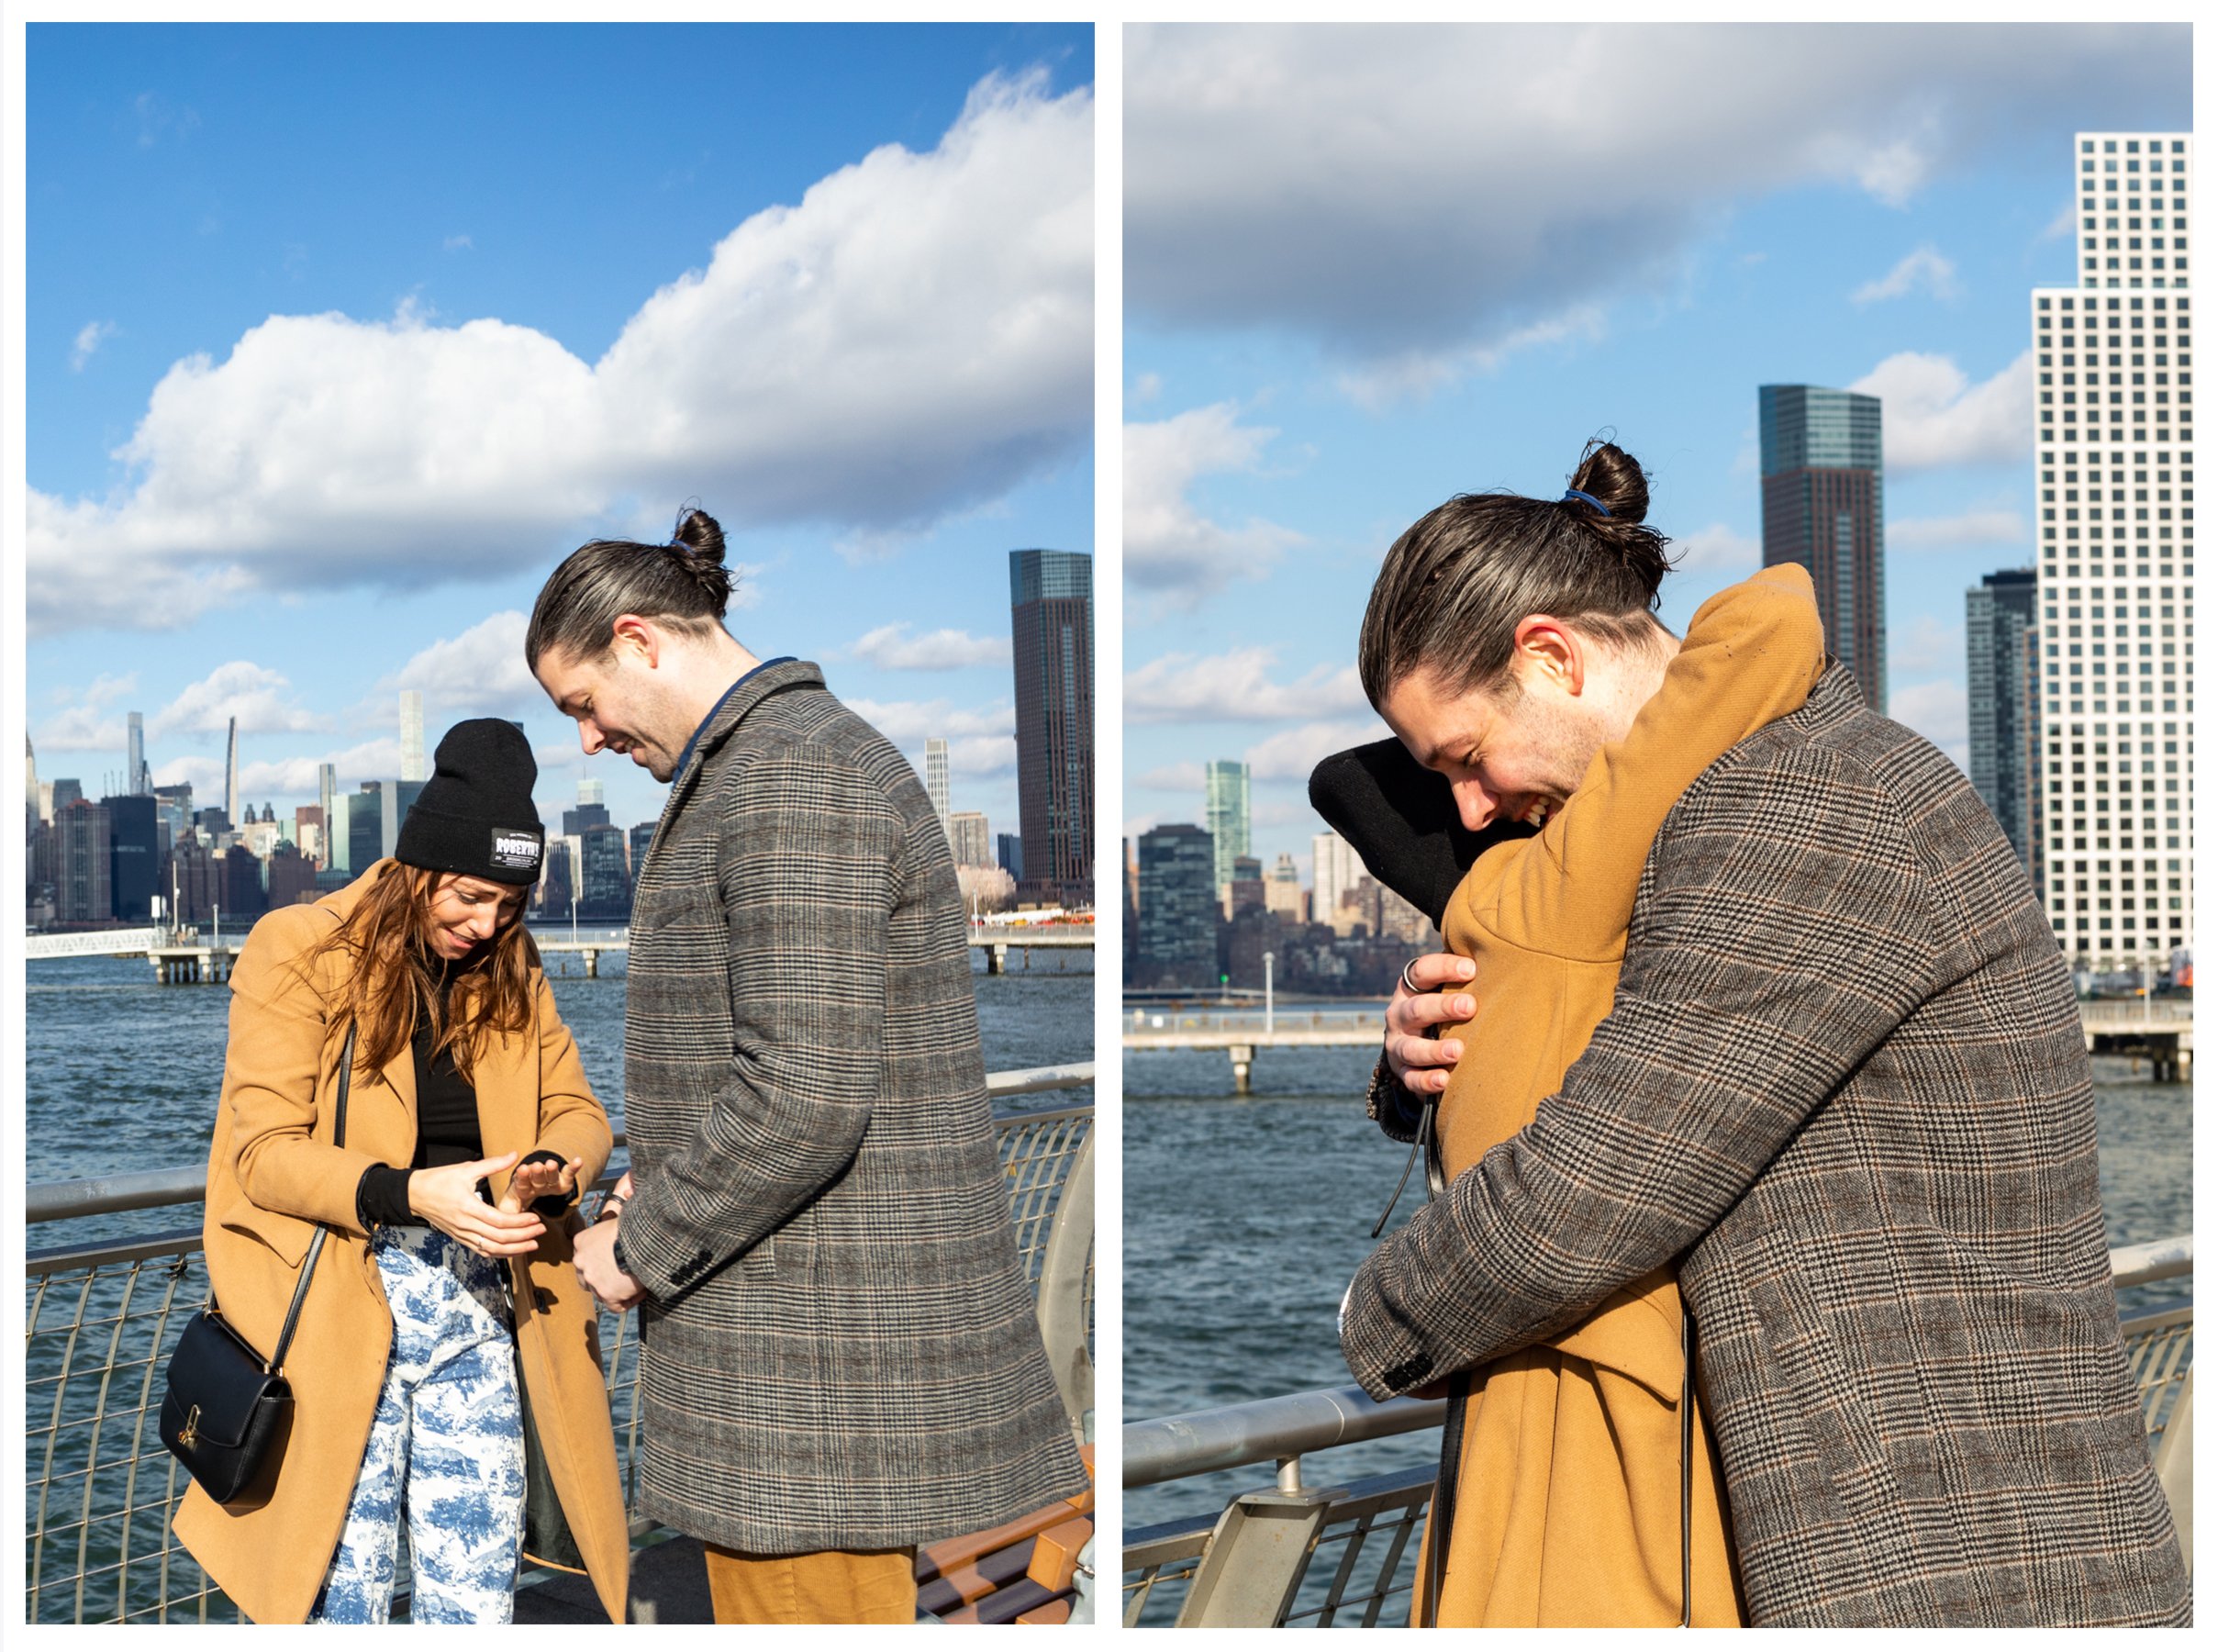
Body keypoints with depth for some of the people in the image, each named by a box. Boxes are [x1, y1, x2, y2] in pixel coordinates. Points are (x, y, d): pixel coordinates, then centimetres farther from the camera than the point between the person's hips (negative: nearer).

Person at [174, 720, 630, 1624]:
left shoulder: (508, 967, 10)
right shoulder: (299, 951, -6)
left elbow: (575, 1108, 12)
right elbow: (265, 1152, -11)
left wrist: (550, 1169, -13)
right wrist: (411, 1193, -27)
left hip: (479, 1302, 4)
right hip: (341, 1308, -4)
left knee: (478, 1595, 6)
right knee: (339, 1592, -1)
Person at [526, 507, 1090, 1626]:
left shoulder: (793, 775, -16)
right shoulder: (802, 756, 18)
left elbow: (805, 1096, -24)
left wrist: (641, 1248, -13)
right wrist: (661, 1187, 14)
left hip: (814, 1364, -10)